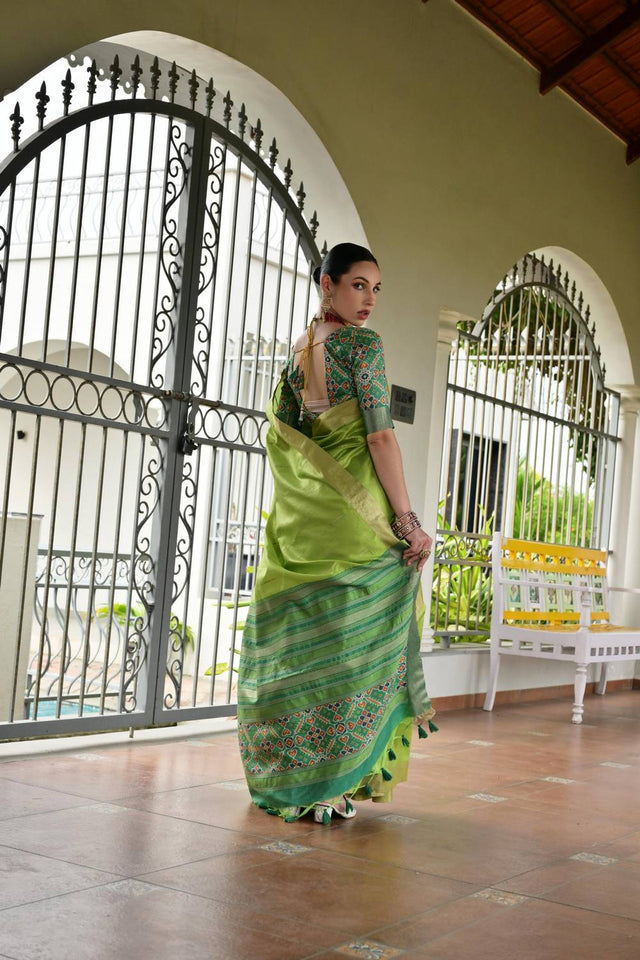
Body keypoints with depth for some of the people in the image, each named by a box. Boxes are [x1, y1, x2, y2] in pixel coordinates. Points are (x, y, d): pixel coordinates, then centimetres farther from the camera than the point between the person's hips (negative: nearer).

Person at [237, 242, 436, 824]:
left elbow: (280, 434, 16)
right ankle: (329, 782, 2)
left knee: (299, 639, 11)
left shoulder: (297, 350, 15)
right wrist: (407, 519, -12)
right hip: (356, 509, -7)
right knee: (352, 640, -1)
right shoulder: (362, 342, -7)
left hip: (301, 512, 7)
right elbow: (379, 434, -13)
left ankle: (284, 775, 19)